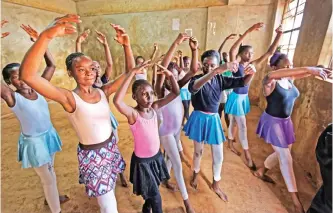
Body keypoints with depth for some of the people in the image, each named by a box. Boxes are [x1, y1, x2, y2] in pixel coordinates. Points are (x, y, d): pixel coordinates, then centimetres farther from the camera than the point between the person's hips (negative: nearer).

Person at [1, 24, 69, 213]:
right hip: (34, 142, -5)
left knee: (50, 170, 26)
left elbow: (52, 65, -7)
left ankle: (52, 197, 52)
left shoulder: (38, 89, -7)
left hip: (49, 135, 5)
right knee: (48, 178, 10)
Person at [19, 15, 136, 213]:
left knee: (110, 188, 30)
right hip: (92, 154, -5)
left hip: (111, 146, 5)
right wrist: (47, 35, -45)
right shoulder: (69, 98, -19)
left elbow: (129, 72, -4)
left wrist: (126, 45, -17)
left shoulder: (103, 91, -6)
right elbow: (28, 75, -34)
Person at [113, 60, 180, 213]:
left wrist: (170, 76, -24)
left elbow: (175, 93, -8)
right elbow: (117, 101, -47)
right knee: (156, 197, 11)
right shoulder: (133, 114, -26)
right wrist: (132, 73, -47)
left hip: (157, 156, 6)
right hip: (142, 161, -6)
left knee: (152, 193, 29)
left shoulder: (154, 108, -10)